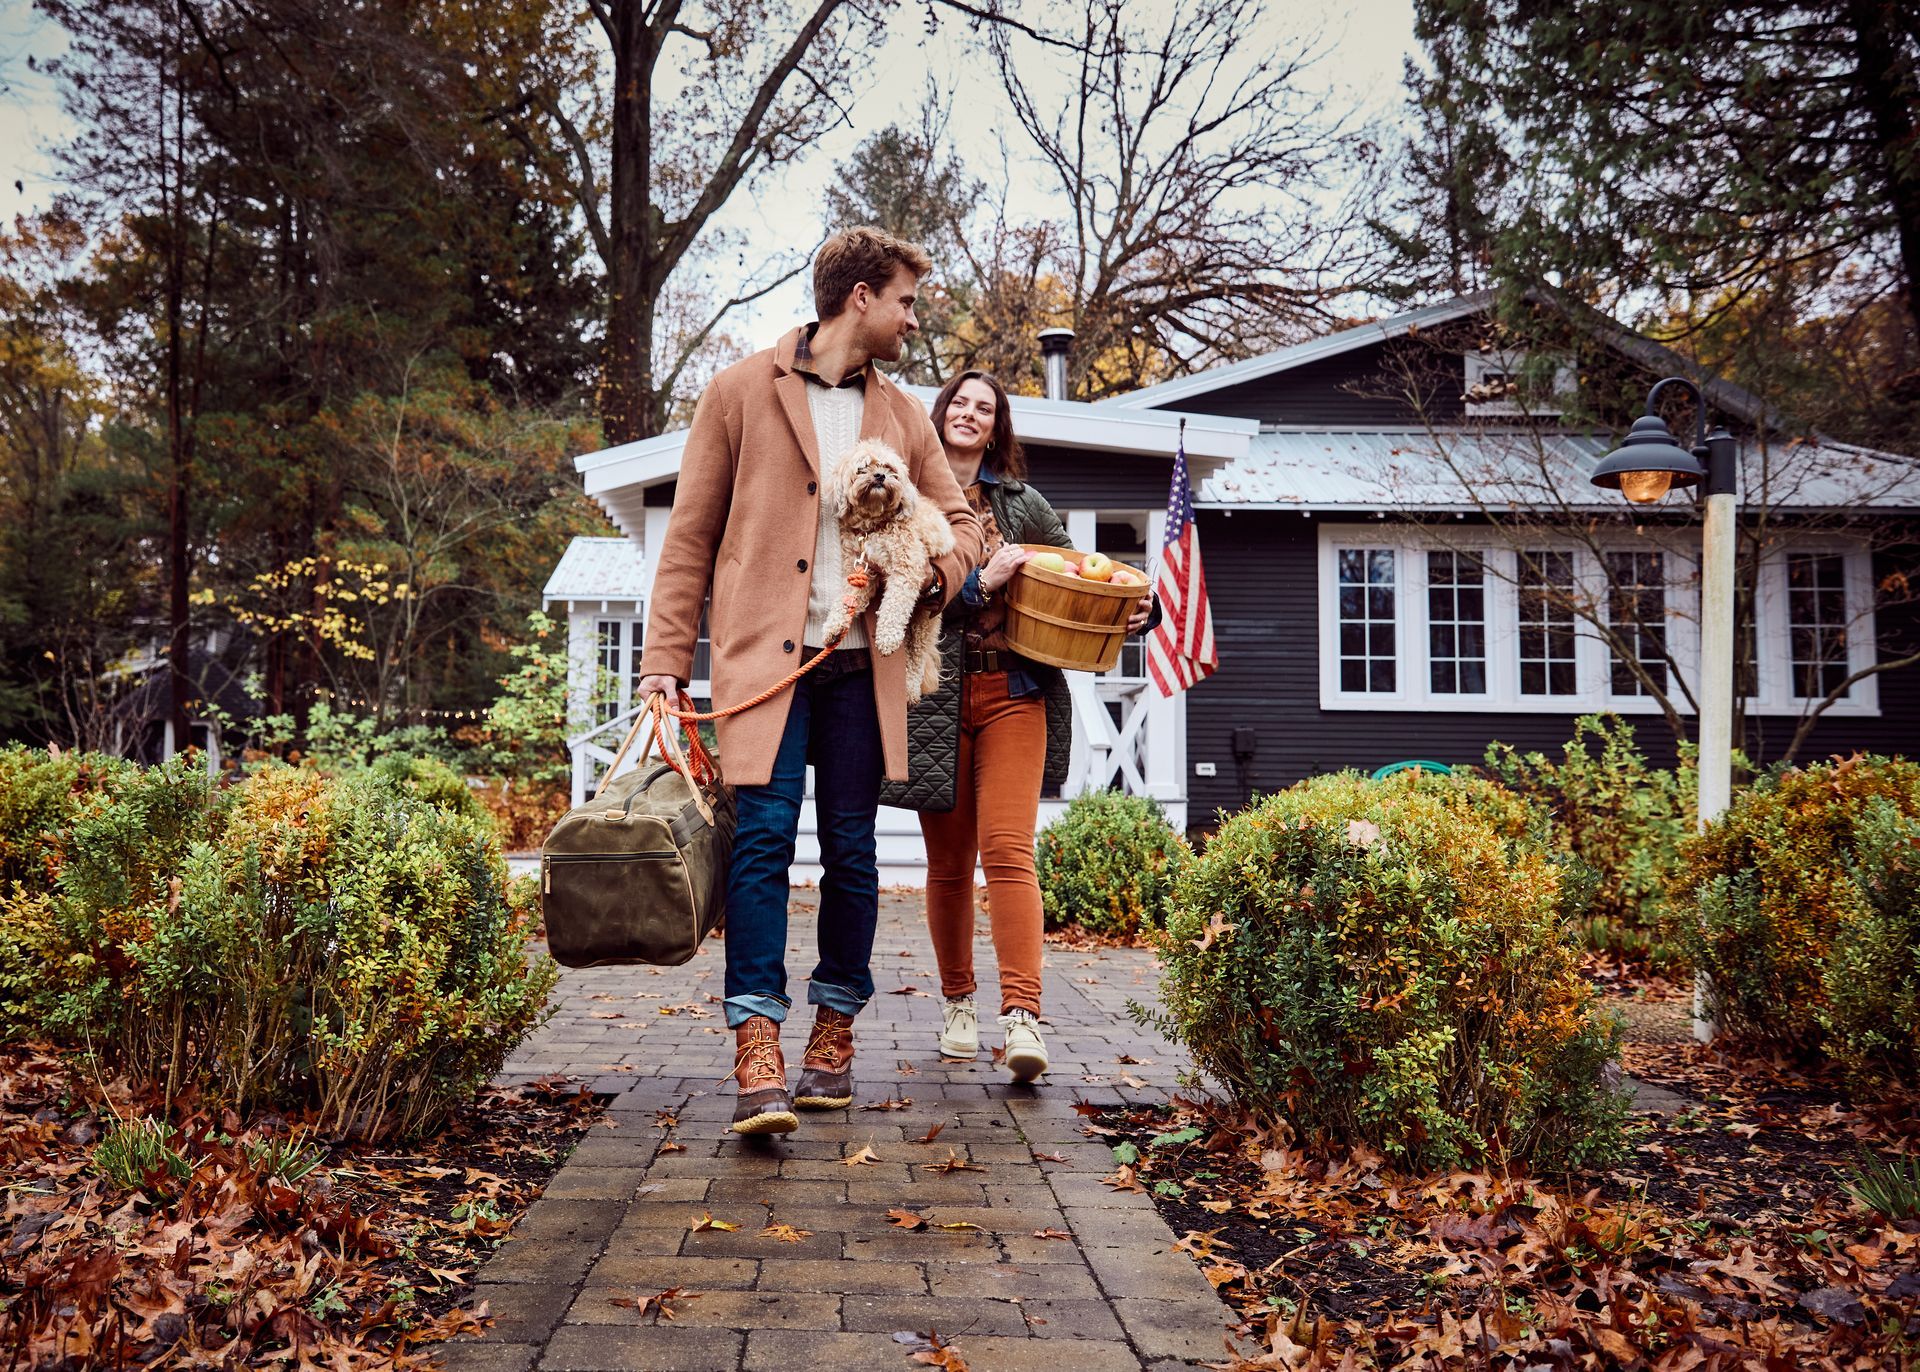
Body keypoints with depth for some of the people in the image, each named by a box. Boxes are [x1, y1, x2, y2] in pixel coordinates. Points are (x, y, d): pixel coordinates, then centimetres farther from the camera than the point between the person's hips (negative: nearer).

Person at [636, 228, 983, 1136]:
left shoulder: (901, 415, 16)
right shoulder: (740, 393, 4)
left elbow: (959, 519, 24)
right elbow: (689, 539, 3)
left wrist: (940, 569, 0)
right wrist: (665, 661, -4)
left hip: (860, 666, 4)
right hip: (764, 660, -4)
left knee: (851, 852, 6)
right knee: (762, 841, -13)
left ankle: (833, 1043, 20)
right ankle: (758, 1063, -11)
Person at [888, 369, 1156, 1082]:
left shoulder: (1023, 505, 13)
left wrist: (1137, 608, -2)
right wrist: (980, 583, -17)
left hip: (1013, 693, 0)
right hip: (935, 695, 0)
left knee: (1008, 850, -12)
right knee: (949, 862, 7)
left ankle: (1023, 1015, -18)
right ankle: (958, 1003, 25)